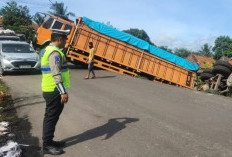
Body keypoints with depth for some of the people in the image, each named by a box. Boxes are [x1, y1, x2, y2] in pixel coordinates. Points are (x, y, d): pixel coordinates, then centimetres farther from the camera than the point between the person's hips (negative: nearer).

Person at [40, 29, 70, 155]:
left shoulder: (47, 50, 15)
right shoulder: (55, 53, -18)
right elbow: (56, 74, -25)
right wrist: (63, 92, -26)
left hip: (49, 90, 10)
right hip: (54, 91, -10)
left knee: (50, 117, 17)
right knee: (51, 117, -1)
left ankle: (48, 141, 30)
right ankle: (47, 146, 10)